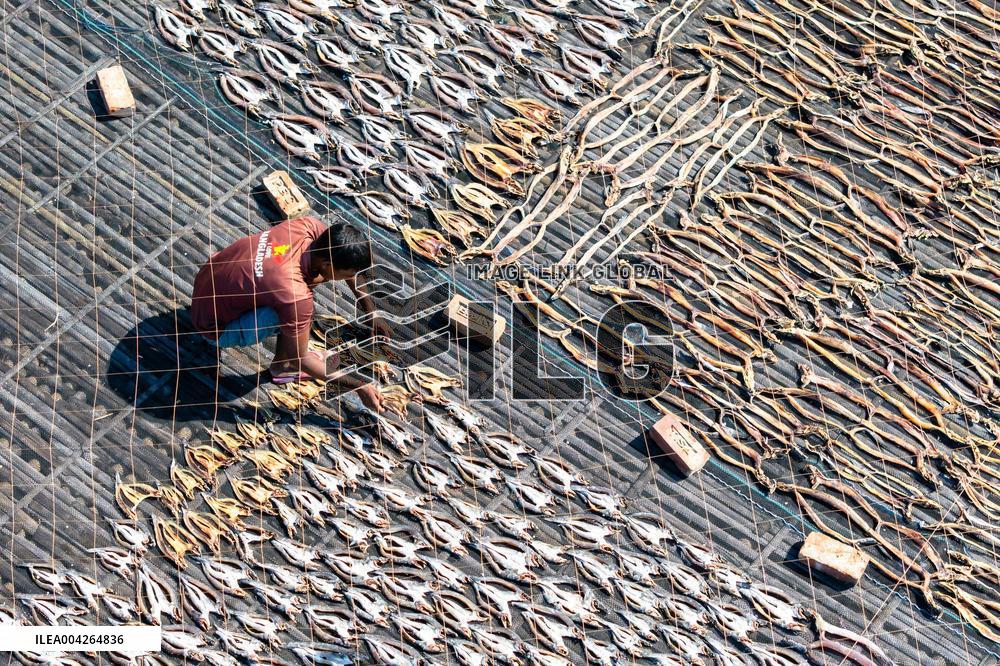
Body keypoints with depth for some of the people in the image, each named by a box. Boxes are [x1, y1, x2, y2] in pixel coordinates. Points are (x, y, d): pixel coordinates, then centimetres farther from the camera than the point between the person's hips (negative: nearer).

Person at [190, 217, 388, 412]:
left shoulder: (308, 226, -17)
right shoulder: (296, 295, -35)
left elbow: (350, 263, 4)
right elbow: (299, 359, -20)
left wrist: (371, 313, 7)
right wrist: (358, 387, -16)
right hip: (216, 327, -8)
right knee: (295, 309, -26)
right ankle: (282, 366, 1)